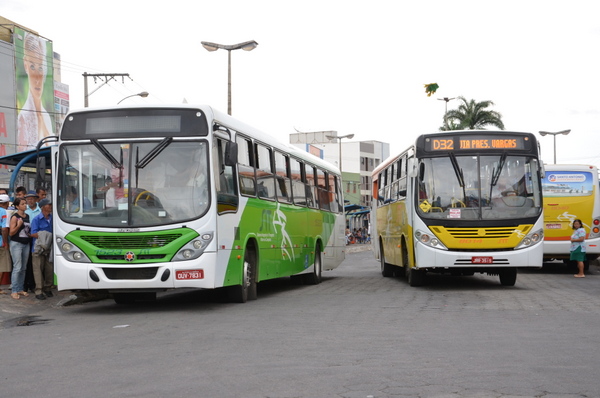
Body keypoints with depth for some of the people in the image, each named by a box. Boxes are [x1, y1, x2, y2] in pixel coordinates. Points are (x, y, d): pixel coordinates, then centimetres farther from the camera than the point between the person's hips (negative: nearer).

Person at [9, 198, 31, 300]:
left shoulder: (27, 216, 12)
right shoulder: (15, 217, -9)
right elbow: (11, 233, -12)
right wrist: (18, 225, -24)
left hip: (26, 244, 7)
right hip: (16, 244, -7)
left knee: (23, 268, 10)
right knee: (17, 268, -10)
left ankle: (20, 289, 18)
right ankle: (14, 291, -6)